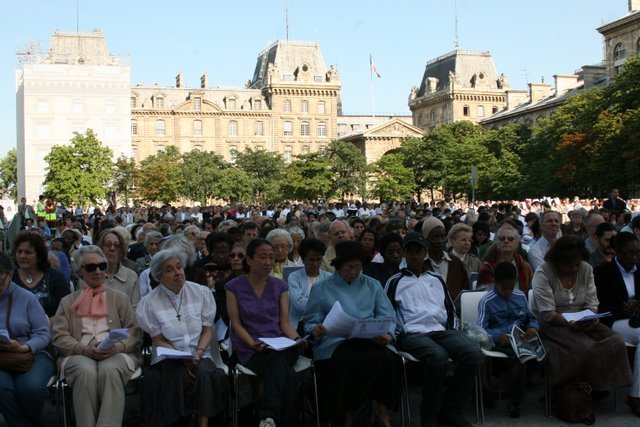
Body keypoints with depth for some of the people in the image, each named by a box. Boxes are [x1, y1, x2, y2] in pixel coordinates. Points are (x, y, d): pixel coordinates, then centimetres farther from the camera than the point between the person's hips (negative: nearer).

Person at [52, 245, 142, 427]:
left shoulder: (120, 298, 19)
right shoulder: (68, 302, 20)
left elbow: (135, 334, 9)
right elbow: (59, 338, 7)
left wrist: (116, 347, -13)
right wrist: (84, 349, -12)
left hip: (116, 354, 0)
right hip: (79, 355, 0)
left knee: (110, 370, -36)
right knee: (86, 371, -36)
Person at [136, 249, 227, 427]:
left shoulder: (201, 292, 3)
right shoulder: (150, 303, -2)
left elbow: (208, 330, 6)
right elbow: (159, 341, 0)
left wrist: (199, 352, -14)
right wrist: (182, 359, -15)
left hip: (199, 356, 1)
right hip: (168, 357, -1)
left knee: (204, 374, -31)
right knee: (177, 376, -33)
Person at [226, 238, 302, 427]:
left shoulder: (280, 286, 13)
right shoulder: (234, 287, 4)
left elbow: (285, 321, 8)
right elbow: (236, 323, 0)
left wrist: (297, 339, -13)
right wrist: (253, 344, -18)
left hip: (280, 345, 2)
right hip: (250, 350, -2)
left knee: (278, 361, -37)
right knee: (286, 374, -35)